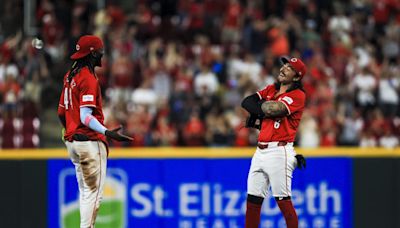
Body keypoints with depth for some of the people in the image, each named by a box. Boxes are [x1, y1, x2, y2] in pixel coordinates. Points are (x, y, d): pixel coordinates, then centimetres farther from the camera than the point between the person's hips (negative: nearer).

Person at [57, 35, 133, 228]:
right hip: (90, 142, -10)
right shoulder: (89, 78, -15)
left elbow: (61, 112, 19)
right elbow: (86, 117, -23)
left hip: (71, 141, 10)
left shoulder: (70, 76, 13)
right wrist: (106, 133, -34)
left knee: (85, 191, 15)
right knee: (94, 192, -7)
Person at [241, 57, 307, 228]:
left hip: (279, 152, -7)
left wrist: (262, 105, 2)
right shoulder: (271, 90, 18)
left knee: (283, 201, -10)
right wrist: (261, 111, -8)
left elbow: (274, 109, -19)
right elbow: (246, 102, 8)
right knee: (252, 201, 7)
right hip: (260, 152, 7)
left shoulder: (298, 95, -5)